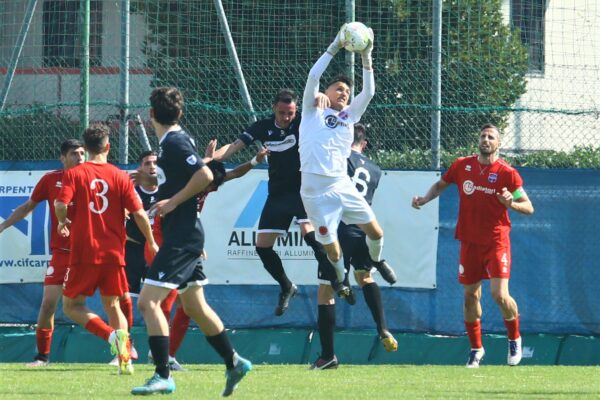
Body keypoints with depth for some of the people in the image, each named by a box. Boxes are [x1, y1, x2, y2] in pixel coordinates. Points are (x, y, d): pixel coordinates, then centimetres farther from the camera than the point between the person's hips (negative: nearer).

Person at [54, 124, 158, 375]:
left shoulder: (74, 174, -2)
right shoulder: (121, 177, 2)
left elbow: (61, 204, -17)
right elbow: (139, 214, -2)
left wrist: (63, 223, 5)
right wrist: (152, 243, 12)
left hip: (84, 253, -3)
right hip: (113, 254, 3)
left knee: (71, 306, 8)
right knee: (112, 305, 18)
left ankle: (111, 335, -17)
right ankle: (125, 358, 0)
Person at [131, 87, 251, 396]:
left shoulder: (175, 142, -15)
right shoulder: (172, 141, 13)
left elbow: (205, 175, -25)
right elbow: (195, 175, 26)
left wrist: (173, 202, -20)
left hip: (181, 239, -11)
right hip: (185, 235, 11)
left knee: (148, 301, -13)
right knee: (194, 305, 19)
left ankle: (162, 376, -14)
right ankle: (234, 363, 27)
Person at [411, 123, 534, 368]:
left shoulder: (507, 173, -7)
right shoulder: (462, 166, 3)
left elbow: (528, 208, -5)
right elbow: (440, 185, 21)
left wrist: (511, 203, -25)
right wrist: (424, 199, 4)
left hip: (497, 242, -3)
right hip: (470, 242, 3)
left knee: (500, 294, -14)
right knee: (470, 295, 6)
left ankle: (514, 339, 12)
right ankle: (476, 349, 20)